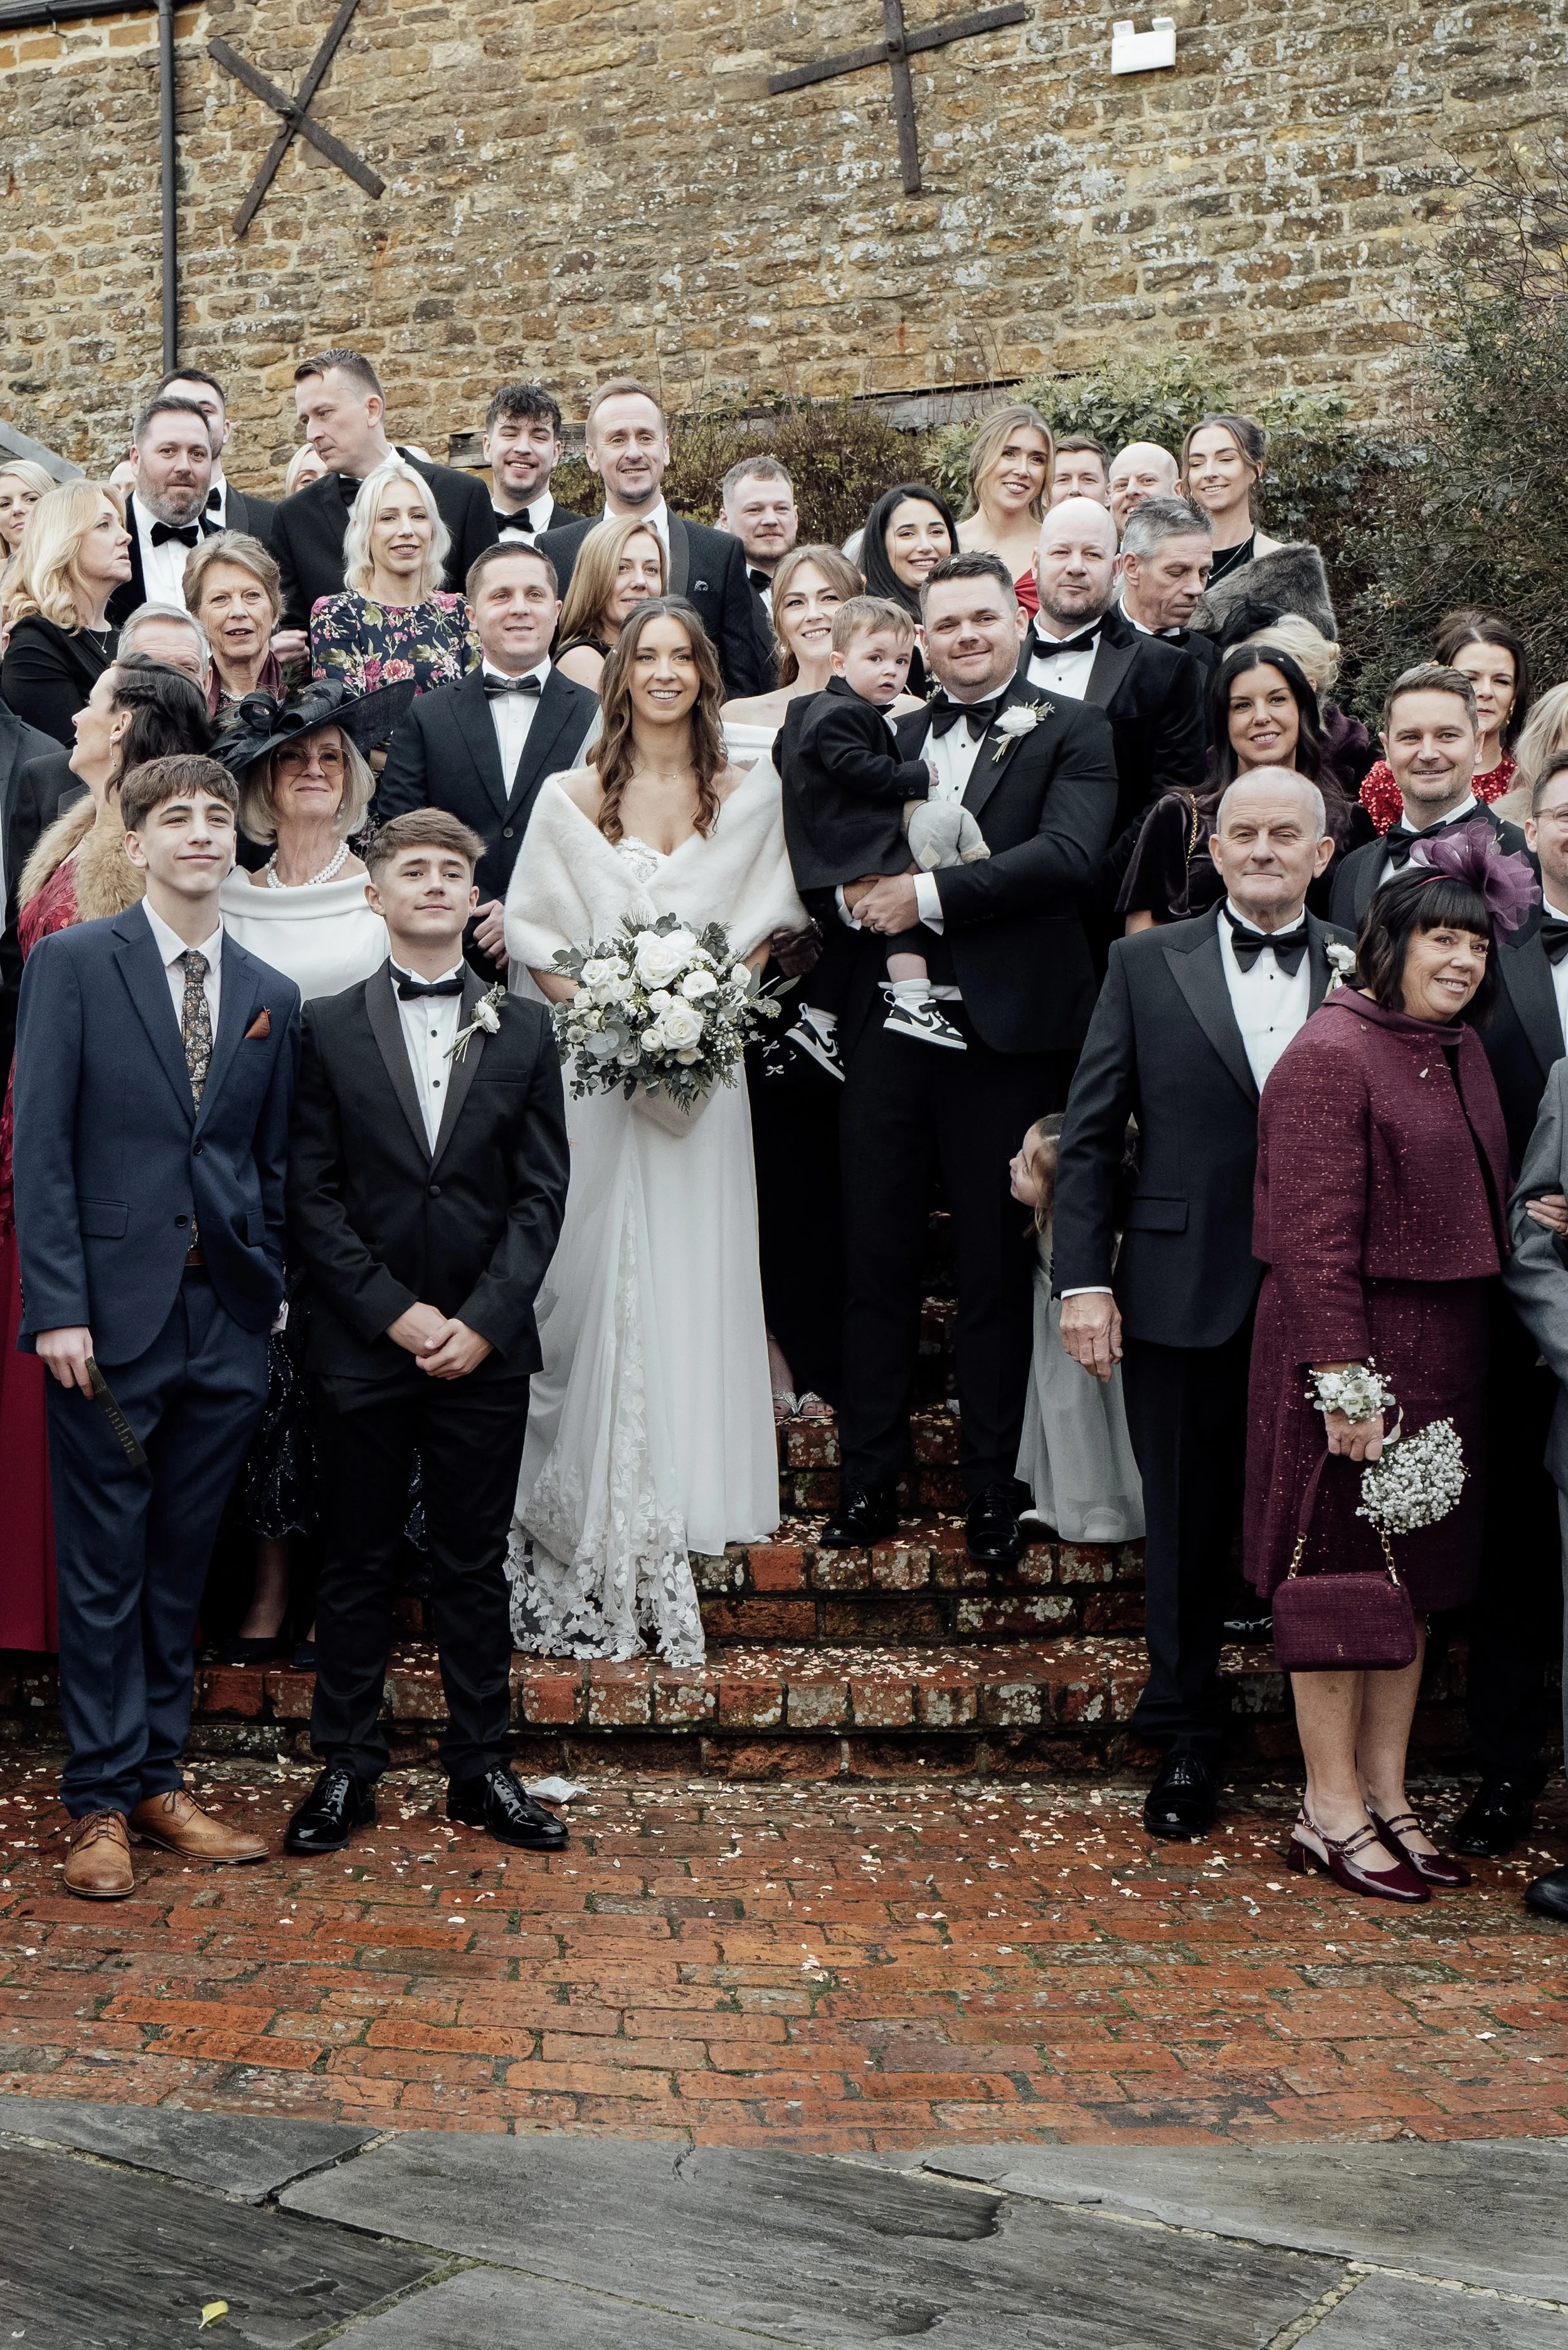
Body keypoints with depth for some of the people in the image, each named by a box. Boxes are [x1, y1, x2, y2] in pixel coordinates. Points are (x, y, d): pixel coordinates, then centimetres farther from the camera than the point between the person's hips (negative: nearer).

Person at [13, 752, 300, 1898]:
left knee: (182, 1567, 11)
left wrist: (271, 1293, 4)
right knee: (105, 1569, 3)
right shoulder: (73, 963, -1)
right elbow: (42, 1146, -6)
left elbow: (274, 1164, 13)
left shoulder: (272, 995, 11)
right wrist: (57, 1307, -13)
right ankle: (102, 1801, 14)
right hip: (112, 1318, -4)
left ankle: (159, 1780, 22)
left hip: (227, 1325, 4)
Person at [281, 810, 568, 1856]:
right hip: (364, 1343, -1)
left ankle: (482, 1769, 18)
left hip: (486, 1346, 1)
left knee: (476, 1565, 9)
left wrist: (481, 1320, -8)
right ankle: (348, 1769, 17)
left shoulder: (524, 1030, 6)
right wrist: (394, 1312, -10)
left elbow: (542, 1191, 2)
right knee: (359, 1565, 7)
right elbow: (312, 1194, -2)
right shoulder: (329, 1027, 3)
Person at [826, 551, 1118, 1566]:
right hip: (888, 1026, 4)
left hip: (1005, 1034, -4)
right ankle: (871, 1476, 21)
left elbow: (1070, 854, -15)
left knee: (997, 1267, 6)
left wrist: (931, 894, -16)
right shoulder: (890, 735, 15)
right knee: (876, 1256, 8)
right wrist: (861, 889, -8)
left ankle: (992, 1486, 19)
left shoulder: (1072, 731, 1)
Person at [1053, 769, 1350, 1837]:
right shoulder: (1147, 965, 5)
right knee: (1187, 1529, 10)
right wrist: (1085, 1278, -4)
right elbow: (1090, 1134, 3)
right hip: (1184, 1298, 0)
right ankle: (1188, 1741, 26)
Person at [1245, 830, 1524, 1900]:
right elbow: (1314, 1237, -19)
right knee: (1343, 1579, 2)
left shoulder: (1461, 1051, 12)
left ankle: (1387, 1796, 25)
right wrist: (1345, 1384, -21)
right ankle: (1331, 1810, 15)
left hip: (1448, 1352, 8)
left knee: (1416, 1578, 14)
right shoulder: (1331, 1057, -15)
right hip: (1357, 1349, -8)